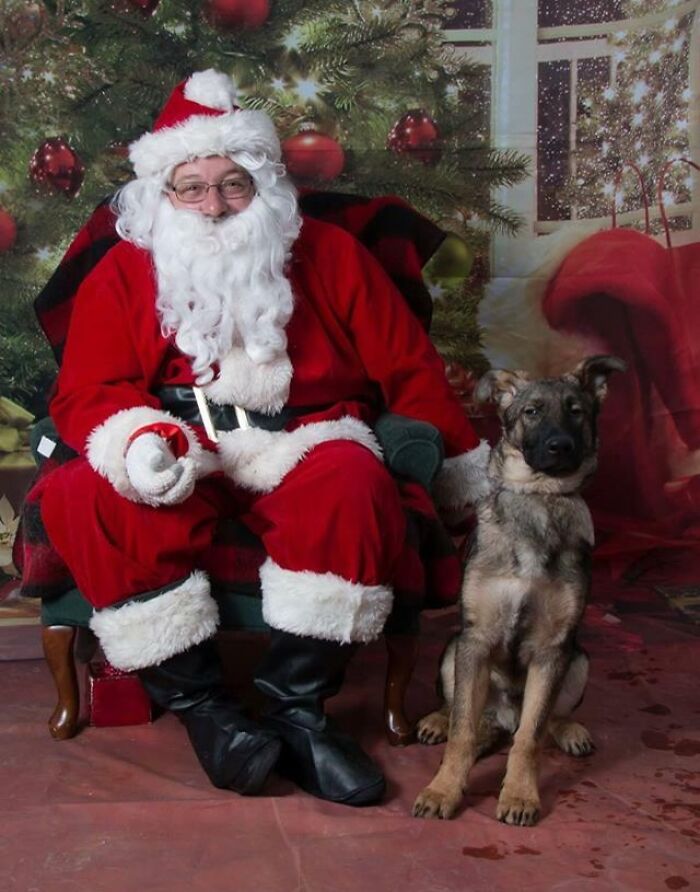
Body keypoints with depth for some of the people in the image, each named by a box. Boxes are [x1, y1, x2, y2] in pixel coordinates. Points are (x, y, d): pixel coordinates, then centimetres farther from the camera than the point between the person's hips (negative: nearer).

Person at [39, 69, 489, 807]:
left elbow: (407, 367, 11)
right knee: (84, 498, -29)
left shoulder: (326, 255, 8)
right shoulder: (121, 274, 8)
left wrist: (465, 473, 14)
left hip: (301, 445, 0)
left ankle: (294, 707, -21)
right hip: (179, 458, 1)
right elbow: (87, 392, 1)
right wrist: (139, 441, -24)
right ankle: (199, 705, -20)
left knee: (351, 486, -34)